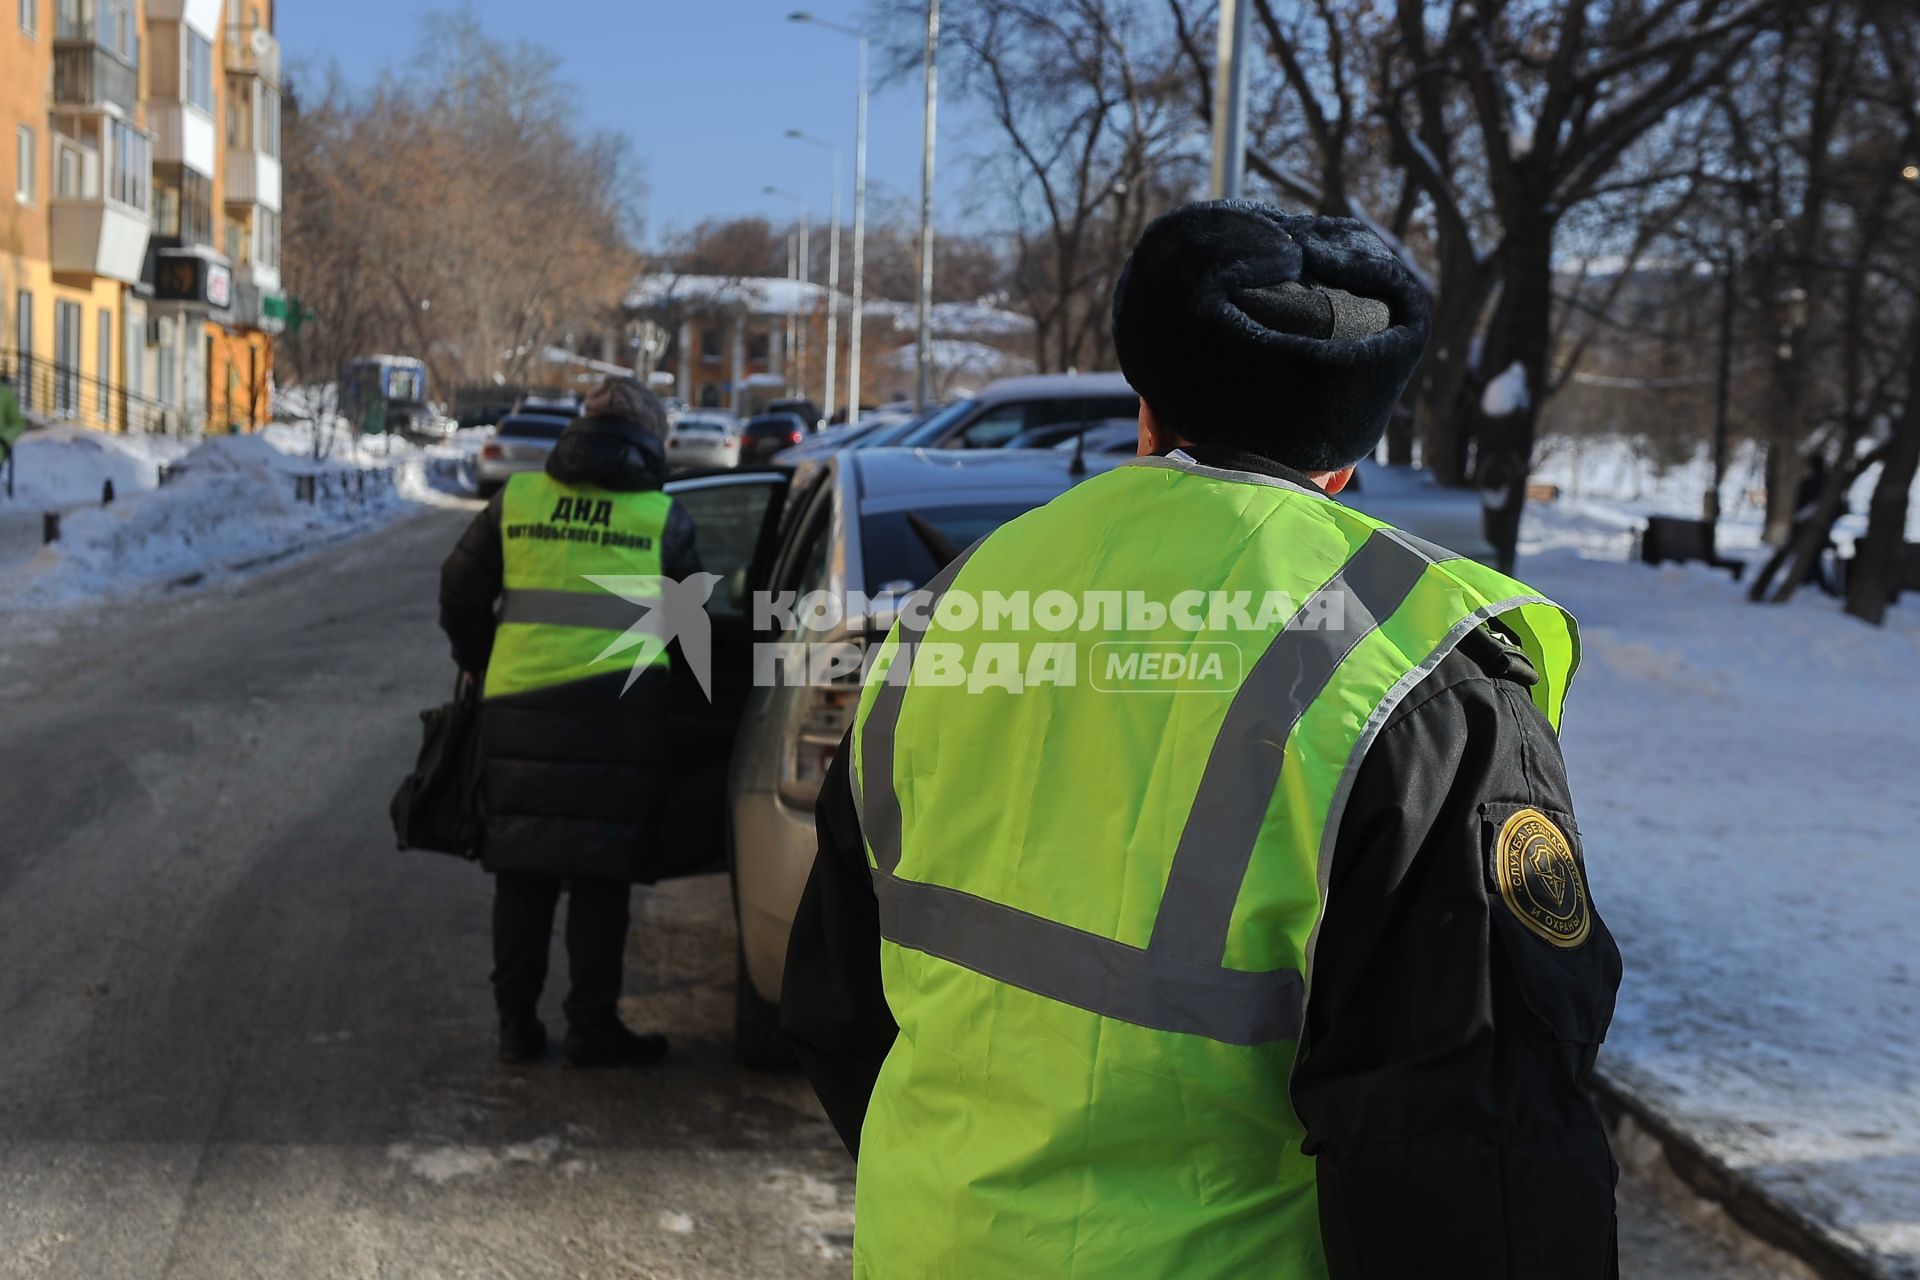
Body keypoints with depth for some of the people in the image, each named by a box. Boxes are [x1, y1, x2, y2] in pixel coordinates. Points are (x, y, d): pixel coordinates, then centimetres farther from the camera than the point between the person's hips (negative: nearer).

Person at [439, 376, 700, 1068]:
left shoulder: (516, 498, 8)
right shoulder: (663, 518, 2)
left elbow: (460, 590, 13)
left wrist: (480, 667, 27)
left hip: (518, 703, 2)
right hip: (620, 709, -2)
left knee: (522, 870, 12)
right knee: (600, 877, 6)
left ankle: (517, 1022, 17)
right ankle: (592, 1026, 9)